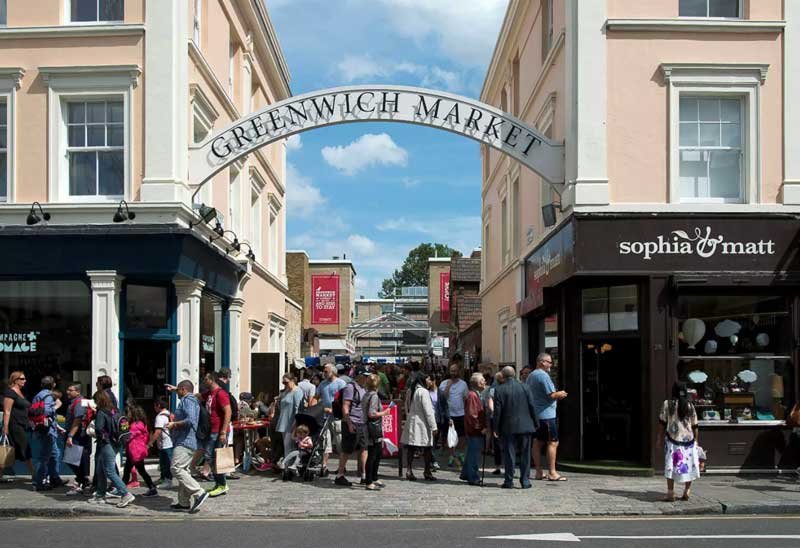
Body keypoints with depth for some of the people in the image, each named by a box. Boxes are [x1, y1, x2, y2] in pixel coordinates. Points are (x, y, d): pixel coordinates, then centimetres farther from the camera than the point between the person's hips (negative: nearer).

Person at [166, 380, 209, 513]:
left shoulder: (187, 400, -9)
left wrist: (174, 424, -13)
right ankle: (185, 502, 13)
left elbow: (190, 420, -23)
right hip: (188, 442, 11)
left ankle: (199, 493, -23)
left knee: (176, 469, -18)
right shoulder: (193, 400, 23)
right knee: (184, 471, 11)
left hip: (184, 442, -11)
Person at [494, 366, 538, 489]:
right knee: (525, 454, 8)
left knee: (509, 454, 4)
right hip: (525, 426, 2)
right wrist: (535, 423, 10)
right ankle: (525, 480, 7)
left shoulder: (499, 390, -6)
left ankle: (509, 481, 5)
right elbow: (532, 407, 1)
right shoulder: (524, 387, 1)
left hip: (508, 428, -2)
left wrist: (496, 428, 1)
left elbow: (497, 411, -6)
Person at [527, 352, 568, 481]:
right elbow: (551, 394, -20)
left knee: (537, 442, 10)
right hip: (546, 414, -10)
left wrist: (557, 395, 22)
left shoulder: (531, 376, 16)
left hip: (535, 414, 10)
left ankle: (538, 472, 12)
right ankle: (552, 473, -7)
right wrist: (560, 394, 1)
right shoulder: (543, 375, -14)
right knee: (553, 442, -6)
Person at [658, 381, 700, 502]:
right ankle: (687, 491, 15)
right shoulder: (690, 406, 3)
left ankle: (670, 493, -4)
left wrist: (660, 437, 9)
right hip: (688, 439, 2)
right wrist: (696, 440, 17)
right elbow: (694, 426, 7)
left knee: (671, 466, 0)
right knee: (689, 466, 13)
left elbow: (662, 423, -1)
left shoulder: (667, 404, -3)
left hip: (673, 439, -2)